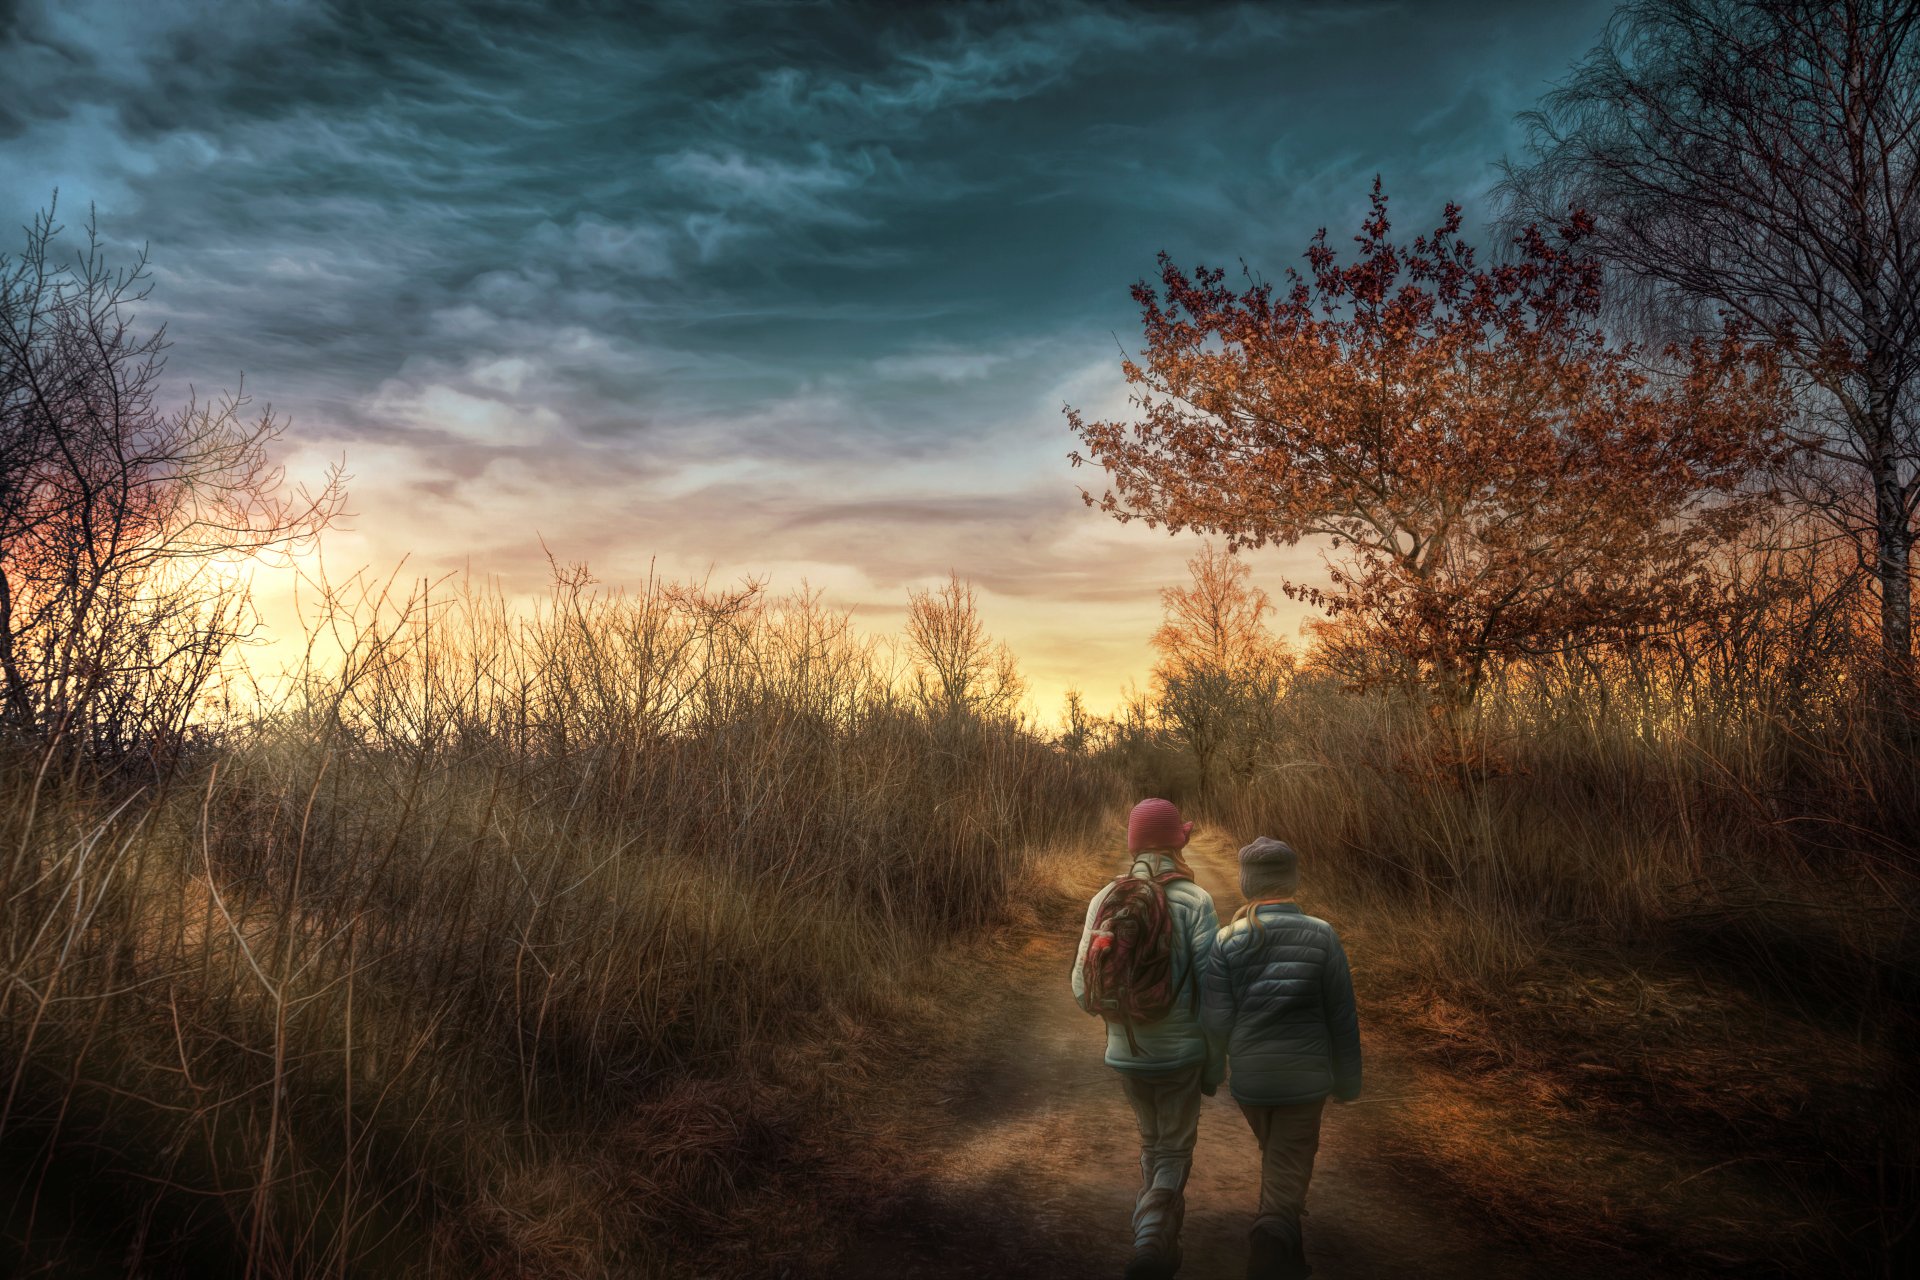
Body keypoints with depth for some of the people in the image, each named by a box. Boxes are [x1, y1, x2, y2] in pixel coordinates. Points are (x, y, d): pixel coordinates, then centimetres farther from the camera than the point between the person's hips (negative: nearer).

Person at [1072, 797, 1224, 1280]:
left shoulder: (1105, 900, -5)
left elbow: (1083, 989, -2)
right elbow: (1211, 992, -14)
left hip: (1125, 1052, 4)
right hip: (1181, 1053, -3)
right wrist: (1216, 1063, -2)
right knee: (1173, 1154, 13)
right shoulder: (1196, 902, -14)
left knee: (1152, 1143, 25)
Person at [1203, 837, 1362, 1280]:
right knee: (1287, 1174, 4)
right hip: (1304, 1077, -2)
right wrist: (1347, 1081, 8)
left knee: (1277, 1158, 26)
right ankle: (1272, 1243, -22)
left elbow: (1217, 1020, -13)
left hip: (1248, 1077, 2)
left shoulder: (1227, 940, -9)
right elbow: (1343, 1019, -6)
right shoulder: (1321, 936, -10)